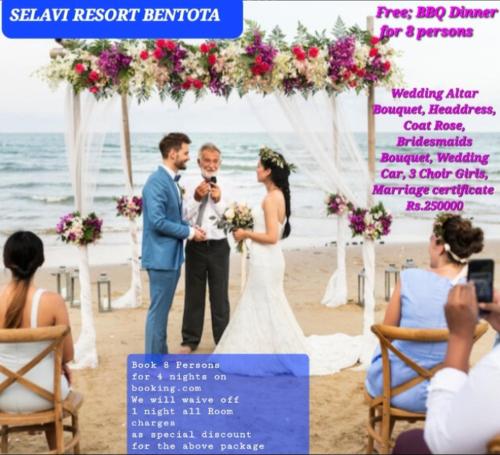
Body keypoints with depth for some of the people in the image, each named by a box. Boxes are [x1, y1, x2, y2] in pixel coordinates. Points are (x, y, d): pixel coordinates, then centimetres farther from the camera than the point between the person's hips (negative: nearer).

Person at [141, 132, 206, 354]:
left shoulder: (171, 180, 12)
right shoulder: (157, 181, -19)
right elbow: (158, 221, -25)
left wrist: (189, 229, 3)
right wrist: (189, 232, -15)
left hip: (171, 254, 10)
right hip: (161, 256, -10)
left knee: (163, 310, 16)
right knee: (158, 311, -2)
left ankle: (161, 357, 27)